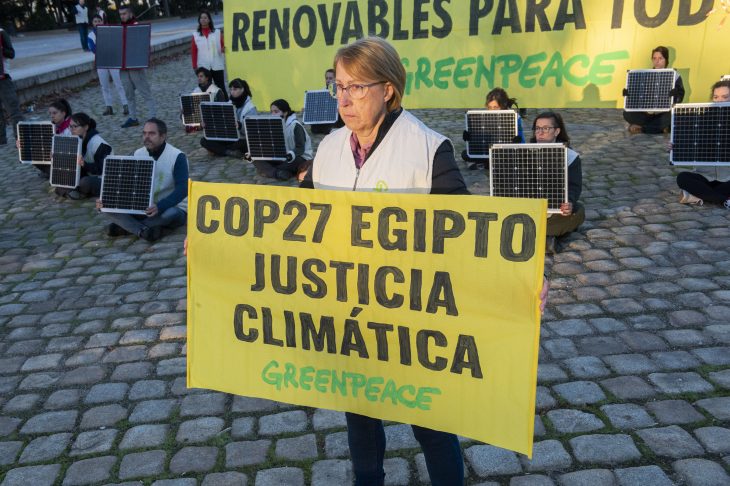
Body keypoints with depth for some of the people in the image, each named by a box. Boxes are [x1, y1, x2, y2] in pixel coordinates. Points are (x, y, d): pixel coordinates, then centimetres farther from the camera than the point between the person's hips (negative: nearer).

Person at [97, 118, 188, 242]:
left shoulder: (177, 157, -15)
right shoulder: (138, 154, 3)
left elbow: (182, 188, -26)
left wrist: (160, 207, -41)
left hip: (173, 208, -5)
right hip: (144, 208, 5)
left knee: (170, 213, -41)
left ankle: (126, 227, -20)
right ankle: (144, 230, -31)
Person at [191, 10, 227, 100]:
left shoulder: (217, 32, 2)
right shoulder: (195, 35, 3)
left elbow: (223, 45, 5)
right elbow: (193, 51, 4)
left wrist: (224, 49, -19)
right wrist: (195, 66, 1)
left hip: (217, 66, -1)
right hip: (203, 67, 1)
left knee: (221, 87, 2)